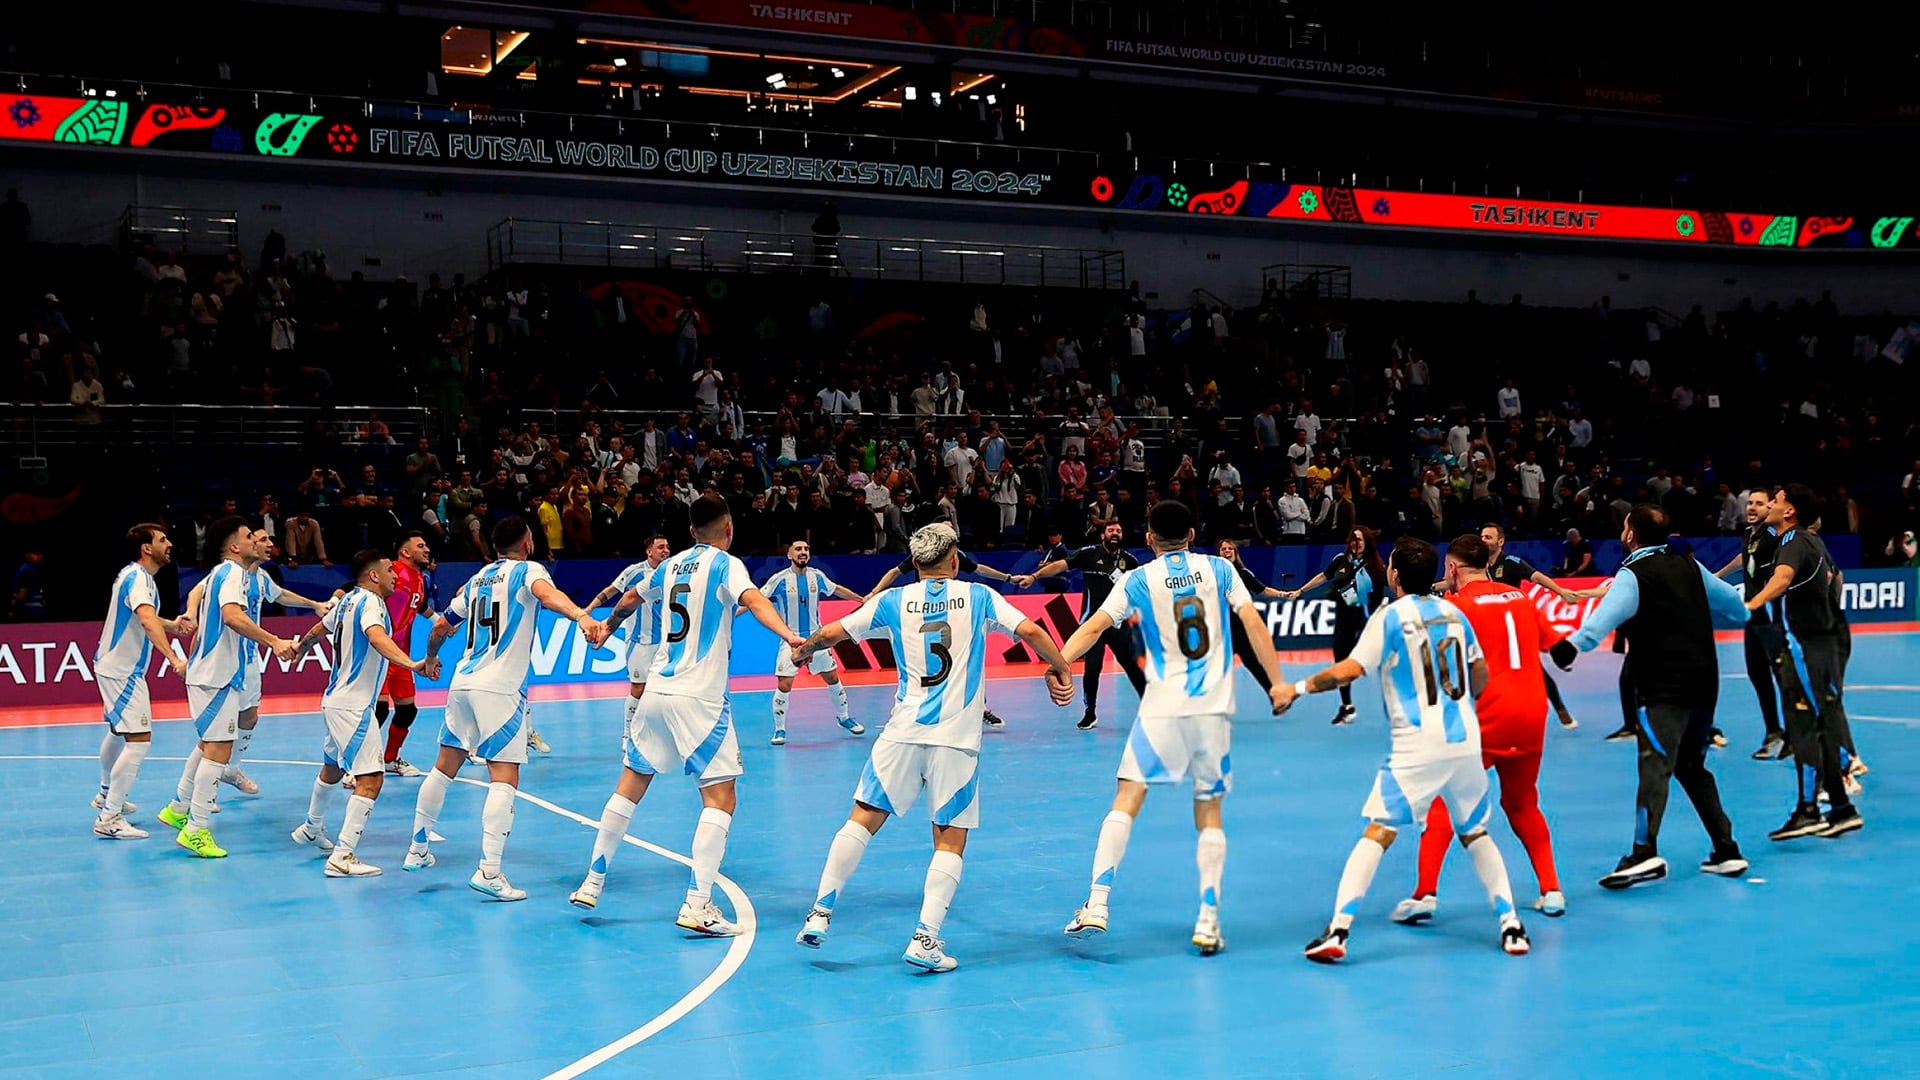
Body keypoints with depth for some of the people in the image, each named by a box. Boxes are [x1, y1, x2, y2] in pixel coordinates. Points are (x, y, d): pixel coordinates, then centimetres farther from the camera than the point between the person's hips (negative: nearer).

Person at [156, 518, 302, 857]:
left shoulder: (221, 573, 15)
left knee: (209, 744, 22)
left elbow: (198, 590, 34)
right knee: (218, 749, -11)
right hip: (218, 675, -11)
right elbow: (233, 615, -34)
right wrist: (274, 642, -39)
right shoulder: (234, 574, -17)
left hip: (211, 672, 11)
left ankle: (178, 809, 33)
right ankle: (196, 830, -10)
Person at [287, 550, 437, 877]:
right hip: (353, 706, -10)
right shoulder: (370, 602, -17)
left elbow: (318, 630, 29)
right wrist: (412, 664, -53)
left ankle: (311, 828, 51)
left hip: (335, 700, 10)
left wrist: (299, 648, 51)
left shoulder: (348, 601, 10)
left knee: (333, 767, 30)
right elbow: (377, 638, -38)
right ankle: (342, 858, -20)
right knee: (370, 779, -14)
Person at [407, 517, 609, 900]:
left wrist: (430, 659, 49)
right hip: (500, 688, -7)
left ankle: (417, 850, 30)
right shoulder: (527, 570, -1)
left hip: (464, 680, 7)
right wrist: (582, 617, -45)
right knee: (504, 780, -8)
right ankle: (489, 871, -19)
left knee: (444, 768, 19)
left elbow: (441, 627, 28)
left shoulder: (477, 579, 19)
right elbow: (547, 594, -25)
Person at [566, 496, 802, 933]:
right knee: (719, 798, -5)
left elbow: (632, 597, 33)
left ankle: (592, 882, 24)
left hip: (658, 688, 7)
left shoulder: (672, 565, 14)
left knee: (631, 784, 19)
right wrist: (787, 634, -41)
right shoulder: (725, 564, -4)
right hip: (699, 697, -6)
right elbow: (753, 599, -25)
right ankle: (697, 904, -15)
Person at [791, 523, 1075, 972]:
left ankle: (820, 913, 7)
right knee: (950, 840, 5)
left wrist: (802, 649, 30)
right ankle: (926, 938, -6)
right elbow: (1030, 631, -3)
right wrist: (1061, 669, 12)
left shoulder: (894, 601, 7)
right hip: (957, 738, -1)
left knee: (863, 819, 11)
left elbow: (830, 634, 9)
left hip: (904, 732, 1)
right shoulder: (978, 596, 5)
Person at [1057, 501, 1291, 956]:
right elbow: (1253, 623, 1)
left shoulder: (1139, 580, 3)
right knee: (1209, 812, 10)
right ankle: (1208, 922, 4)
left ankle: (1097, 905, -9)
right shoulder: (1219, 569, 7)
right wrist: (1277, 682, 4)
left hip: (1164, 708, -2)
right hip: (1215, 707, 2)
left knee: (1127, 799, 1)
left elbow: (1093, 628, -5)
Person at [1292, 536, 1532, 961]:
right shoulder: (1453, 612, 11)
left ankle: (1337, 931, -11)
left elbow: (1349, 670, -14)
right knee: (1475, 833, 21)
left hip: (1417, 747, -5)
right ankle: (1511, 926, 16)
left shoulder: (1389, 617, -5)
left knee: (1377, 834, -3)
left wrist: (1302, 686, -1)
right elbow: (1480, 674, 20)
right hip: (1466, 740, 5)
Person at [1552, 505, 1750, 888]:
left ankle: (1646, 853, -33)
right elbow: (1732, 603, 28)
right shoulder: (1689, 565, 13)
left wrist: (1574, 644, -44)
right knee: (1691, 766, 20)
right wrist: (1741, 612, 52)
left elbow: (1607, 613, -29)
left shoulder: (1633, 575, -8)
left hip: (1664, 688, -8)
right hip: (1703, 684, 8)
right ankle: (1727, 850, 21)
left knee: (1655, 763, -18)